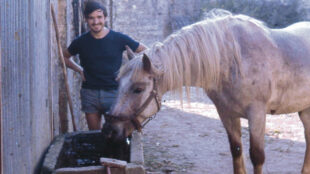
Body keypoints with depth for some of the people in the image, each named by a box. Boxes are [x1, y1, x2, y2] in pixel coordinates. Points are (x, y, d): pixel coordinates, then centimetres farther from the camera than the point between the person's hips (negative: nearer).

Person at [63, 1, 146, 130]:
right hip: (89, 93, 2)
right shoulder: (81, 42, 1)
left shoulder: (119, 39, -4)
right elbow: (65, 56, 20)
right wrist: (79, 70, 6)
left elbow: (145, 51, 5)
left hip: (113, 92, -2)